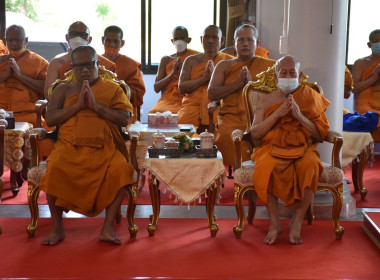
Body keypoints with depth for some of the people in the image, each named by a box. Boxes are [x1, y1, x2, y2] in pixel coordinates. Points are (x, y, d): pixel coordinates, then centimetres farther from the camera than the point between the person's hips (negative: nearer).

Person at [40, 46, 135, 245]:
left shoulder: (112, 88, 16)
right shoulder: (63, 89, 19)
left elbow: (124, 119, 3)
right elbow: (50, 119, 6)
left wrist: (96, 105, -7)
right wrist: (78, 105, -4)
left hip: (104, 148, 0)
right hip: (69, 146, 0)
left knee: (120, 170, -31)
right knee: (54, 169, -31)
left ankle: (108, 228, -18)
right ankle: (57, 228, -13)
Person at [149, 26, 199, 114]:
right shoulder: (166, 60, 17)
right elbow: (156, 88, 10)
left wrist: (182, 71, -9)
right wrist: (173, 73, -2)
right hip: (167, 100, 3)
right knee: (155, 112, -30)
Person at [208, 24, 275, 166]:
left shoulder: (268, 65, 16)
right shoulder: (224, 65, 19)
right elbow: (211, 94, 8)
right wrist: (238, 84, -2)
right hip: (230, 118, 1)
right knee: (227, 136, -33)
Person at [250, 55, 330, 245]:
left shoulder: (310, 97, 10)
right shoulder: (266, 99, 11)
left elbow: (320, 135, 3)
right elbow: (254, 134, 1)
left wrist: (300, 116, -11)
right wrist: (277, 114, -9)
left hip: (303, 148, 0)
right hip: (272, 148, 0)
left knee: (310, 165, -35)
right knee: (266, 167, -35)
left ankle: (297, 222, -19)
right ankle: (274, 223, -20)